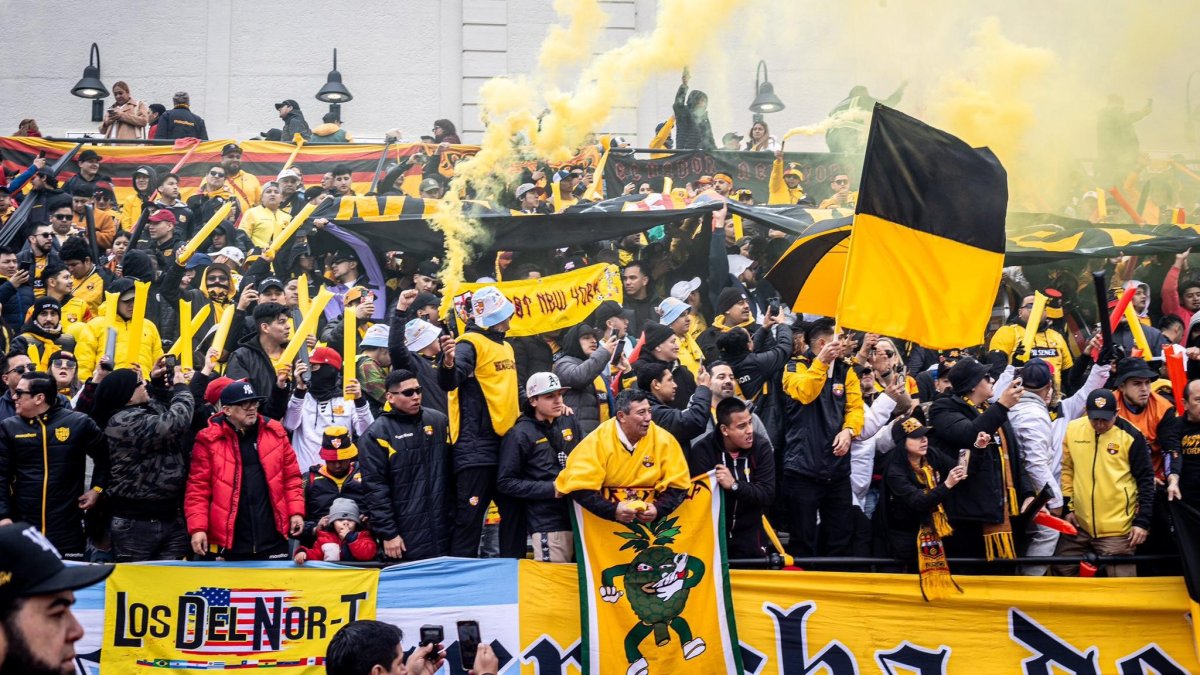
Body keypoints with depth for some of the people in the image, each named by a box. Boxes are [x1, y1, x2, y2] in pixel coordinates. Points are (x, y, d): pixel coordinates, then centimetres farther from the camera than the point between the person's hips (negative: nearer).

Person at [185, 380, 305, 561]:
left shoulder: (275, 432, 6)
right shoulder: (209, 440, -3)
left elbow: (291, 476, 11)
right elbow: (198, 488, -4)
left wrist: (296, 512, 2)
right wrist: (198, 528, -12)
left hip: (273, 541, 2)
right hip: (229, 542, -2)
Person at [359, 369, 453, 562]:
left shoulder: (439, 421, 9)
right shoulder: (376, 434, -6)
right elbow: (375, 488, -8)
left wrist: (456, 516, 12)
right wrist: (388, 533, -11)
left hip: (444, 530, 4)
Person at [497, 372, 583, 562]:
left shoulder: (569, 422, 12)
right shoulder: (520, 434, -5)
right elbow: (505, 483, -7)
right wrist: (550, 489, -12)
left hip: (579, 515, 6)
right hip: (547, 525, -6)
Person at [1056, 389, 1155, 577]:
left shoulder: (1130, 436, -10)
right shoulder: (1073, 429, 0)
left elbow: (1145, 480, -5)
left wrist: (1142, 521, -8)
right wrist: (1068, 507, 9)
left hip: (1117, 528, -4)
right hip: (1079, 523, 4)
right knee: (1064, 571, 14)